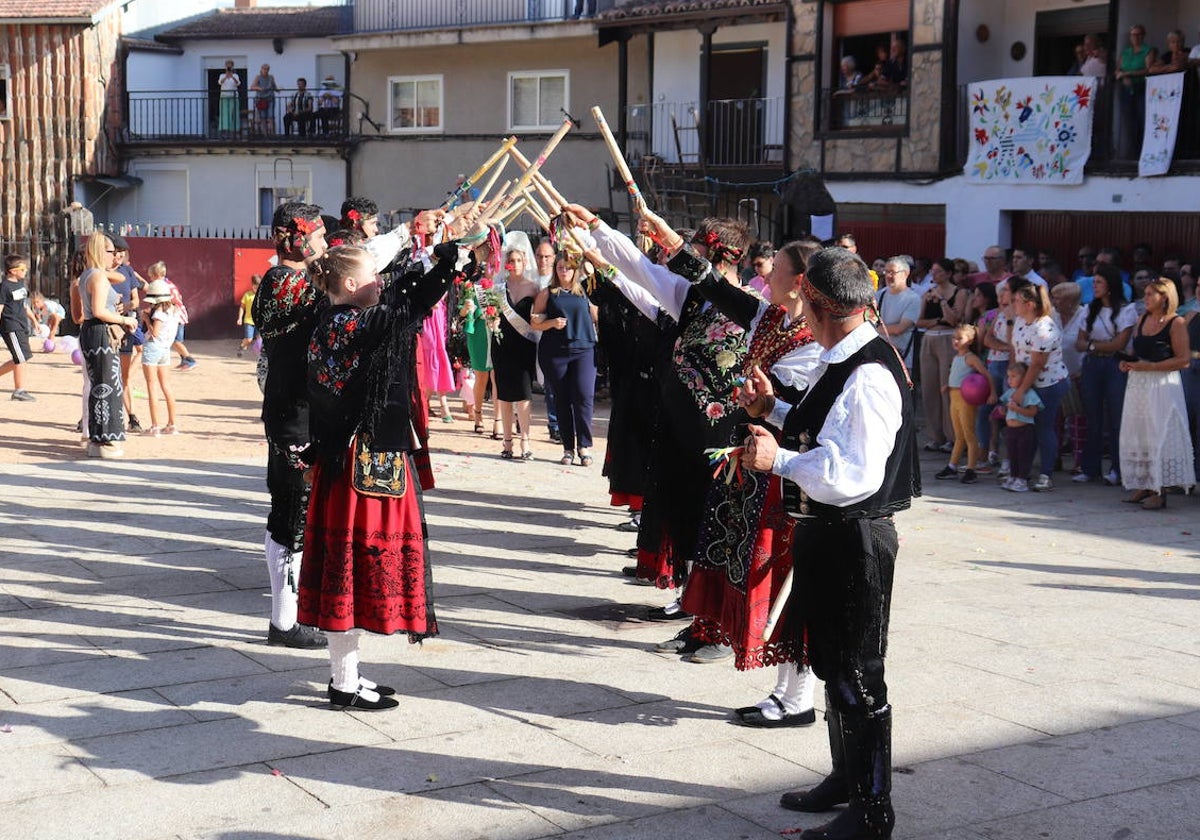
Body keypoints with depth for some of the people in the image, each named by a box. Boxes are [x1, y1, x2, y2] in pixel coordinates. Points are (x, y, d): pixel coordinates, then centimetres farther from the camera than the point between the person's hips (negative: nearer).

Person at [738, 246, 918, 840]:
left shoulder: (868, 376, -23)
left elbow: (855, 473, -29)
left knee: (856, 674, 1)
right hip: (826, 532, 10)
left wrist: (778, 459, -22)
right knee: (831, 660, 22)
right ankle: (846, 777, 39)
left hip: (854, 539, -10)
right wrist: (774, 409, 16)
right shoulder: (842, 362, 8)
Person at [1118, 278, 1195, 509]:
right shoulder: (1143, 320, 12)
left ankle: (1159, 492, -3)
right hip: (1137, 384, 7)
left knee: (1160, 436, -5)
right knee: (1137, 435, 8)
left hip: (1162, 385, -7)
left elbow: (1183, 360, -14)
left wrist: (1150, 366, -18)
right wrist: (1127, 363, 2)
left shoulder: (1176, 323, -8)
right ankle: (1143, 486, 15)